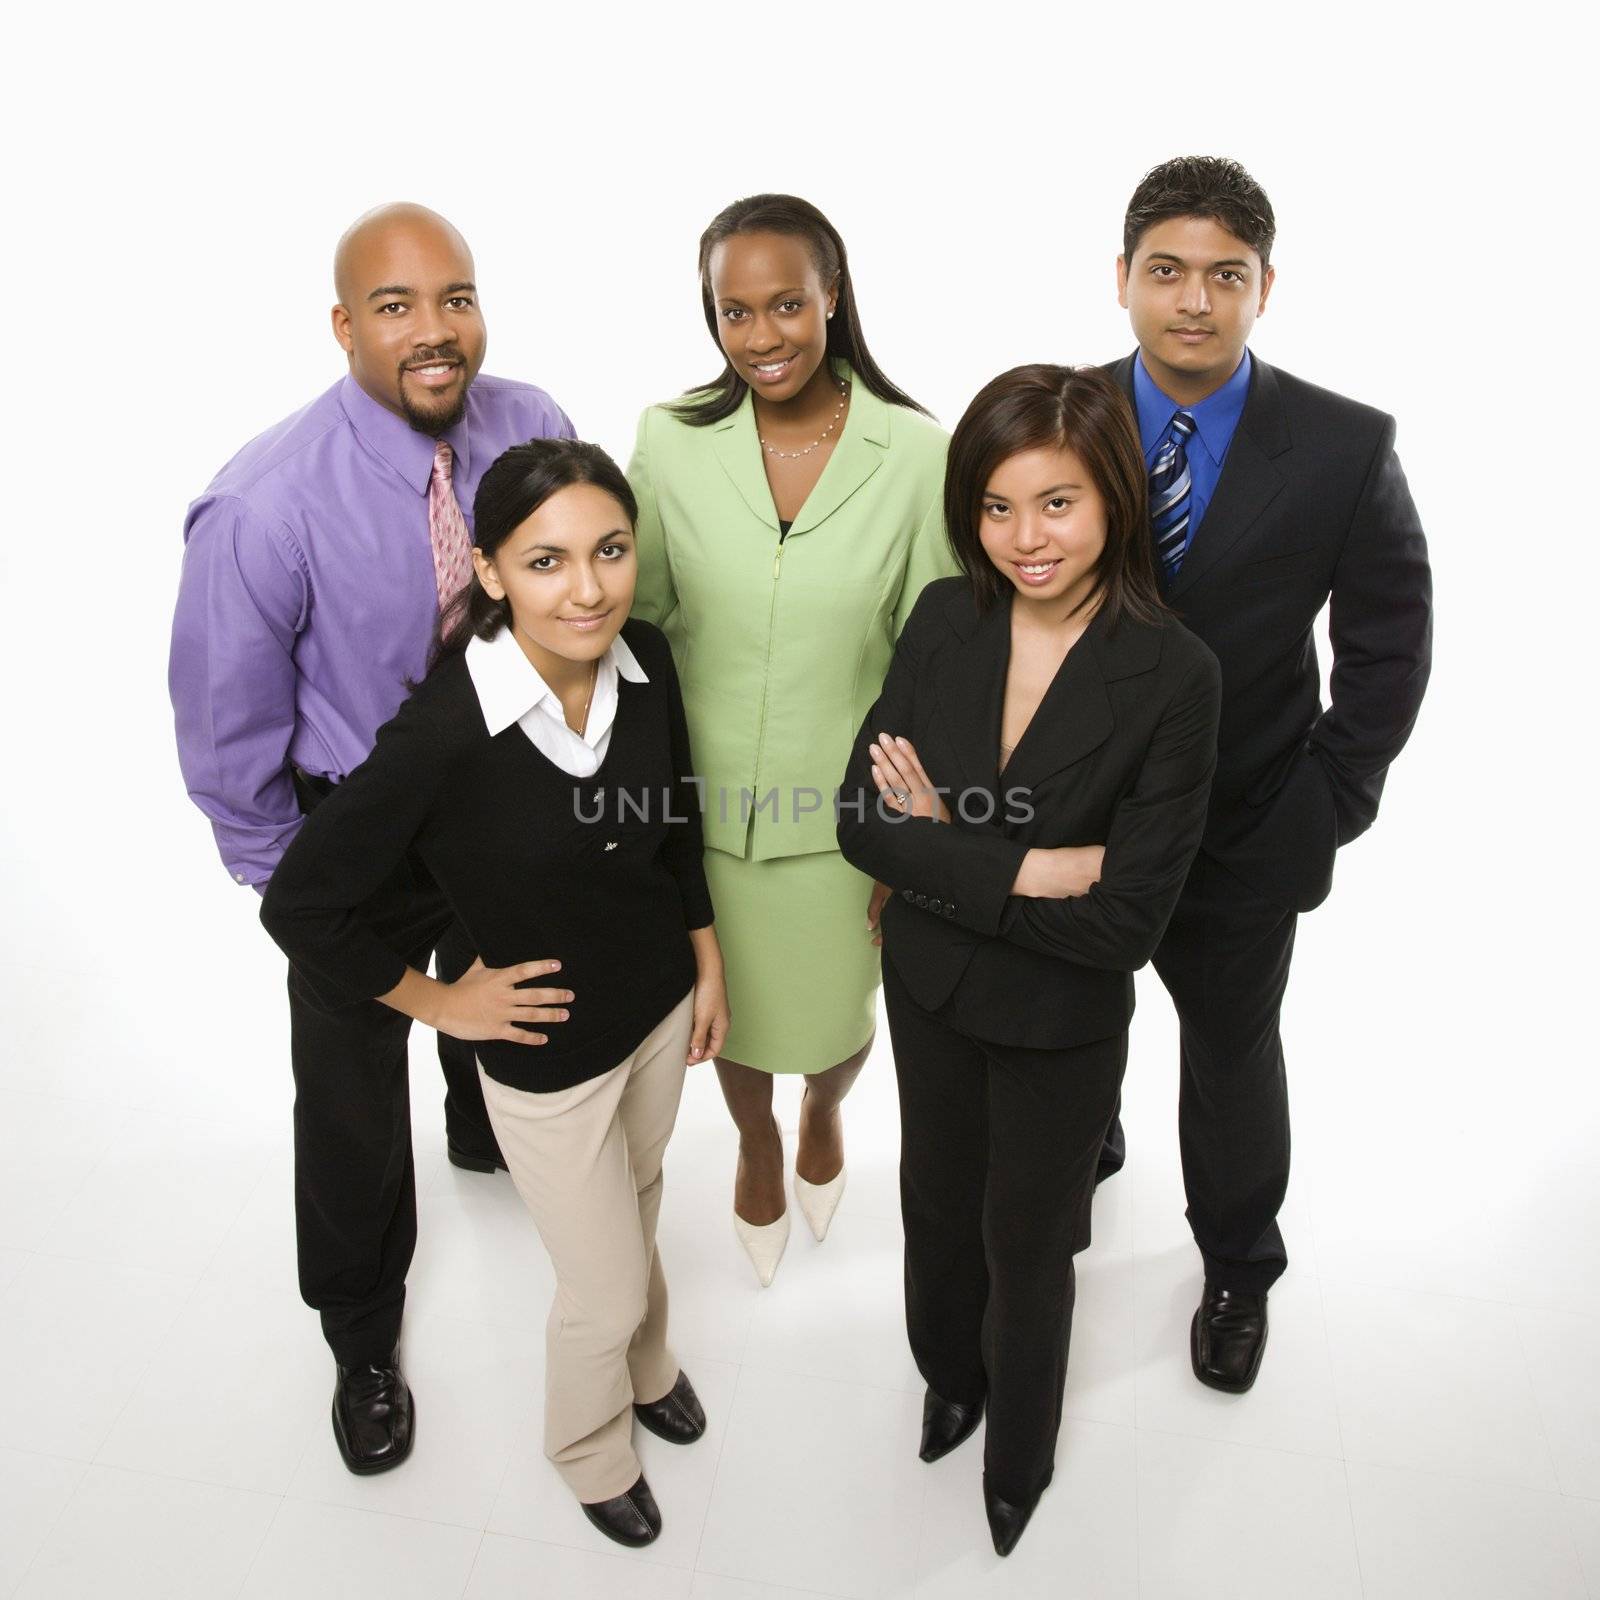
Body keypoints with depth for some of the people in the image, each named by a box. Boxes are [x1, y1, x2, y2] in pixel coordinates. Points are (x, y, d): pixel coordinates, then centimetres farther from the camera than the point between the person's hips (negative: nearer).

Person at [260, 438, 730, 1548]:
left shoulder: (646, 662, -15)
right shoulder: (445, 731, -32)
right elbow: (302, 903, -21)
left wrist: (708, 959, 9)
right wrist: (438, 1002, -12)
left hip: (661, 1003, 5)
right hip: (546, 1052, -5)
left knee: (637, 1208, 30)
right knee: (605, 1287, 14)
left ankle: (646, 1365, 62)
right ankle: (592, 1448, 49)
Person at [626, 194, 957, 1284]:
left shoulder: (916, 454, -13)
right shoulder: (670, 439, -8)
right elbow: (639, 619, 2)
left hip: (843, 809, -1)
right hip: (705, 799, 1)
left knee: (838, 1013, 20)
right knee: (733, 1006, 22)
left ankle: (824, 1115, 58)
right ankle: (757, 1144, 57)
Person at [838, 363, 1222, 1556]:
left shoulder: (1173, 676, -23)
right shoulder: (945, 620, -12)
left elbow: (1125, 921, -25)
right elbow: (864, 820, -15)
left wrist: (940, 855, -23)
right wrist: (1025, 868, -26)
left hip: (1061, 1023, -3)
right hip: (930, 989, 3)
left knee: (1028, 1242, 20)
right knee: (939, 1203, 26)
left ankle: (1019, 1460, 51)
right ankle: (950, 1377, 59)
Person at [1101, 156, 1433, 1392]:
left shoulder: (1348, 449, -13)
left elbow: (1388, 649, -5)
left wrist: (1327, 810, -10)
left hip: (1242, 836, -1)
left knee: (1232, 1052, 19)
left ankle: (1238, 1269, 47)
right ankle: (1083, 1152, 58)